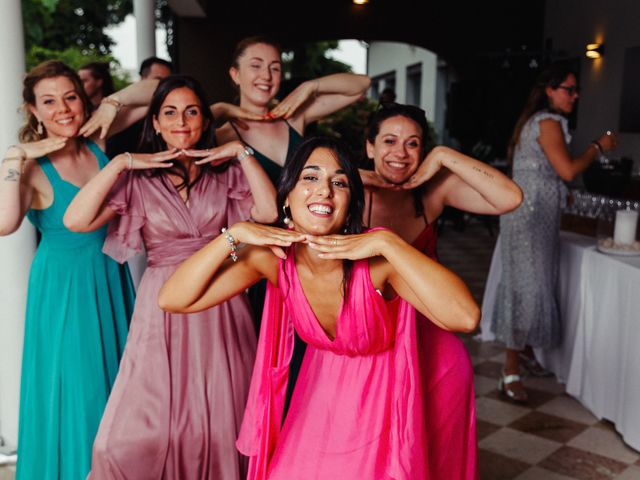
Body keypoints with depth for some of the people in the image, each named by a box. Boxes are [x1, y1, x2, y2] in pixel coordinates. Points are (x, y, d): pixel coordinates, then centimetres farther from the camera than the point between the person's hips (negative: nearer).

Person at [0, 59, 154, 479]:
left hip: (110, 278, 5)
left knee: (117, 380, 18)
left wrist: (112, 103, -14)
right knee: (75, 386, 5)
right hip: (63, 286, -5)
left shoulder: (96, 142, -3)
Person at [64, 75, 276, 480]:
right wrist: (120, 164, -9)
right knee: (142, 430, -2)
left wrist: (241, 152, -7)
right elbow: (75, 220, -8)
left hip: (221, 306, 1)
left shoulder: (226, 173, 8)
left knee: (221, 422, 6)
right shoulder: (137, 180, 4)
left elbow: (270, 211, -9)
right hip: (164, 306, -1)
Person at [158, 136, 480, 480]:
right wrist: (233, 235, -31)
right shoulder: (273, 256, -20)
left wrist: (387, 242, -44)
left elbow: (465, 317, -43)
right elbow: (172, 300, -22)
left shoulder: (375, 258, -30)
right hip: (322, 391, 3)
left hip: (382, 397, -2)